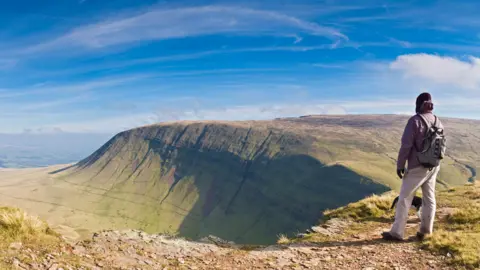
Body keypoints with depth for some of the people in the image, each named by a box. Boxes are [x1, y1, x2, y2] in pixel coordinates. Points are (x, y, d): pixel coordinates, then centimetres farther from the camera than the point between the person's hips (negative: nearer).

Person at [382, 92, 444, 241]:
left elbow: (406, 145, -18)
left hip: (417, 167, -7)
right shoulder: (438, 122, 7)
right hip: (433, 166, 7)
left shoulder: (415, 120, -15)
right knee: (429, 198, 13)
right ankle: (425, 231, 19)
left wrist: (400, 165, -10)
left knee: (404, 198, -1)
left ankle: (397, 232, 3)